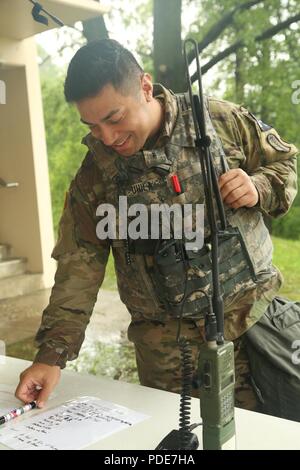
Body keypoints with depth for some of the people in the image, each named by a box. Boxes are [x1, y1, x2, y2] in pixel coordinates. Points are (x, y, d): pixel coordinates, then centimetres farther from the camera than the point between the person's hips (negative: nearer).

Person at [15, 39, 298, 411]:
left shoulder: (221, 120, -4)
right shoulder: (95, 174, -1)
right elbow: (79, 268, -2)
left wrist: (258, 189, -14)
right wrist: (52, 354, -8)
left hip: (256, 318, 0)